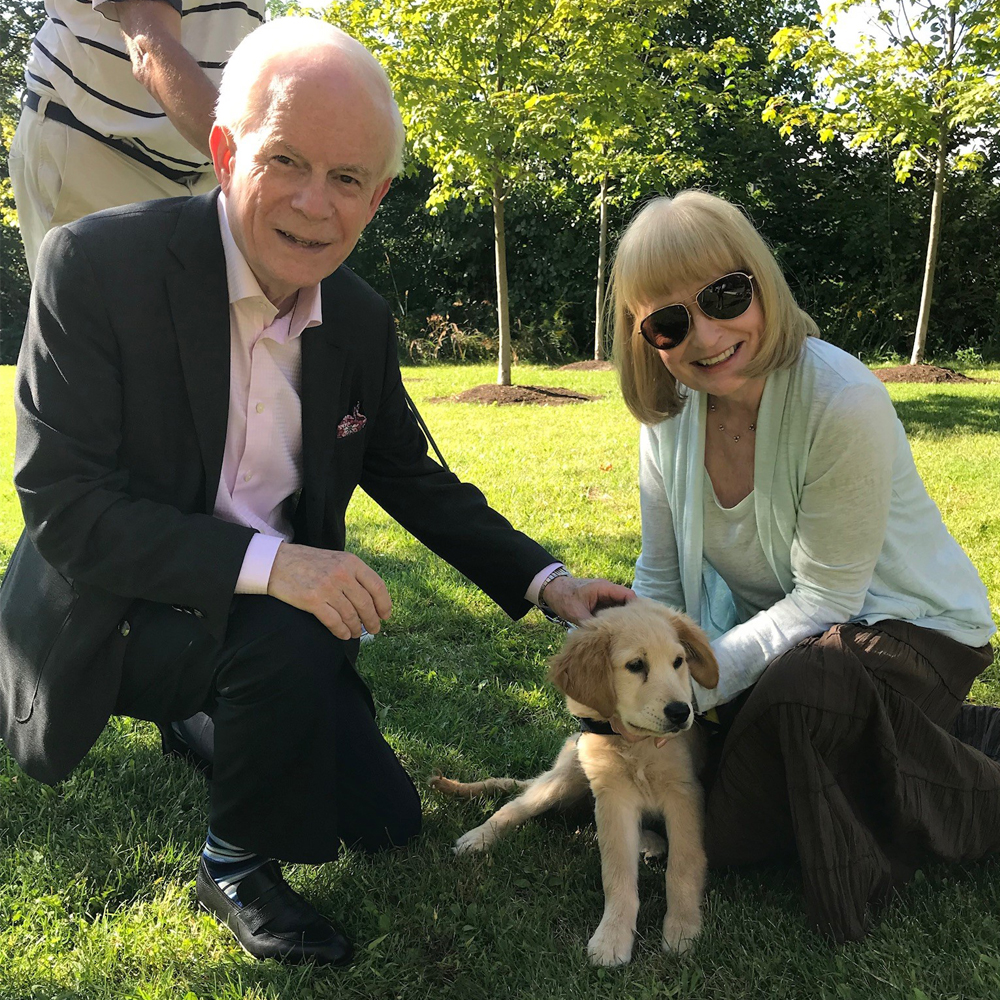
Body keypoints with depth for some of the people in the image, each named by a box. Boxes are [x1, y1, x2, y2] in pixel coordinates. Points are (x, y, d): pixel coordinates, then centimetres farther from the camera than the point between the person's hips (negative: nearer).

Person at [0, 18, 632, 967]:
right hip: (112, 614, -5)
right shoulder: (94, 265, -21)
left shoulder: (362, 320, -4)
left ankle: (209, 718, 32)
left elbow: (413, 479, 6)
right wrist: (262, 563, -36)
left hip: (274, 608, 6)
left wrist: (546, 580, -4)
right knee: (286, 636, -35)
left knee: (383, 823, 9)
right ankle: (235, 867, -5)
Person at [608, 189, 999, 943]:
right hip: (771, 631, 7)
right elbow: (660, 576, 1)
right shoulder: (668, 412, -8)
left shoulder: (843, 402, -27)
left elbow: (825, 600, -22)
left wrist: (696, 685, -24)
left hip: (906, 628, -7)